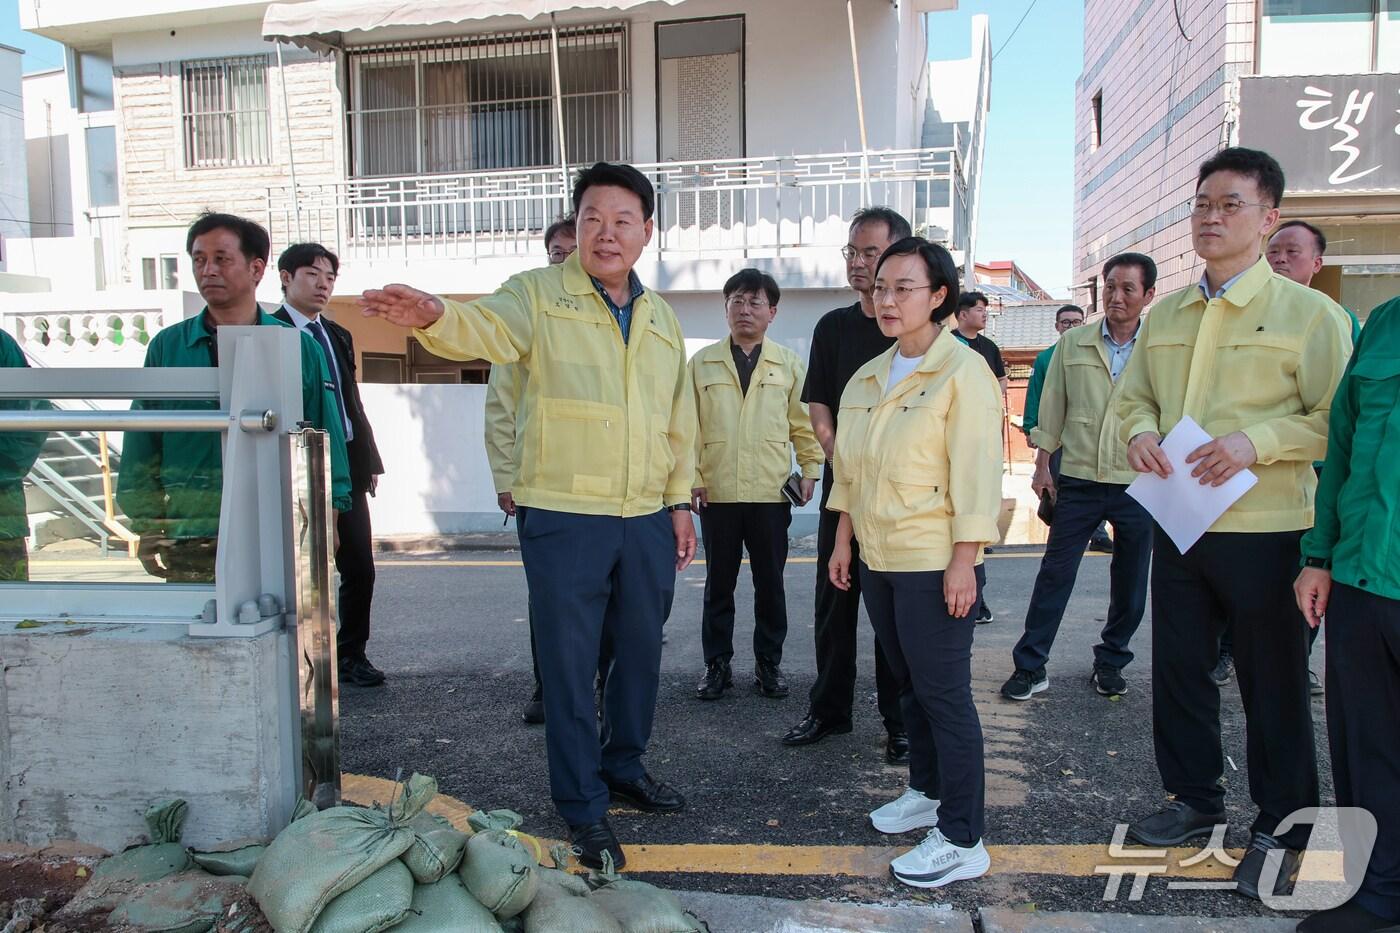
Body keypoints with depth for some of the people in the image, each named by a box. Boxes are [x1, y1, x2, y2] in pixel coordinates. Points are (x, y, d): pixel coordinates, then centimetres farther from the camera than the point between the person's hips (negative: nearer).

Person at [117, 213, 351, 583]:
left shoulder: (300, 349, 4)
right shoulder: (167, 346, 7)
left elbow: (328, 446, 4)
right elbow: (141, 455, 9)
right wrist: (151, 535, 2)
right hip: (187, 549, 1)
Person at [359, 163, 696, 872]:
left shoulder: (660, 317, 13)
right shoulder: (539, 296, -4)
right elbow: (483, 328, -25)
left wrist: (680, 500, 13)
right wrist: (434, 316, -47)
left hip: (648, 519, 6)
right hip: (564, 517, -5)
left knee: (641, 651, 18)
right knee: (570, 662, 3)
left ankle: (625, 766, 39)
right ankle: (583, 807, 19)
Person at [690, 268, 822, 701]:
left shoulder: (790, 365, 7)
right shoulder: (702, 364, 6)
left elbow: (803, 424, 9)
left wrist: (810, 469, 1)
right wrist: (691, 477, -3)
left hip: (772, 492, 0)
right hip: (717, 492, 0)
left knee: (770, 584, 9)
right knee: (719, 583, 9)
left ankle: (769, 663, 23)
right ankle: (717, 664, 21)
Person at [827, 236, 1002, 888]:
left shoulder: (961, 371, -10)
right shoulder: (867, 379, 12)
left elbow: (976, 472, -15)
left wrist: (963, 561, -18)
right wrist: (844, 540, 14)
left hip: (934, 563, -7)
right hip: (879, 559, 7)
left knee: (943, 693, -2)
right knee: (910, 685, 17)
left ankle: (962, 840, 9)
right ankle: (927, 792, 34)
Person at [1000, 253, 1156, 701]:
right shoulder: (1072, 343, 4)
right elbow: (1052, 408, 7)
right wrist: (1042, 465, 4)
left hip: (1139, 484, 0)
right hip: (1078, 479, 0)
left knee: (1130, 583, 11)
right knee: (1055, 573, 2)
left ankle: (1110, 662, 29)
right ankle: (1029, 665, 10)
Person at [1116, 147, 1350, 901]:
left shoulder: (1307, 312, -6)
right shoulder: (1165, 316, 10)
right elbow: (1135, 395, 17)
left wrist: (1258, 443, -23)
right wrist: (1139, 431, -4)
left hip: (1264, 532, -5)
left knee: (1273, 683, 7)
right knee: (1178, 668, 15)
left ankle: (1279, 831, 25)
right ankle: (1194, 800, 34)